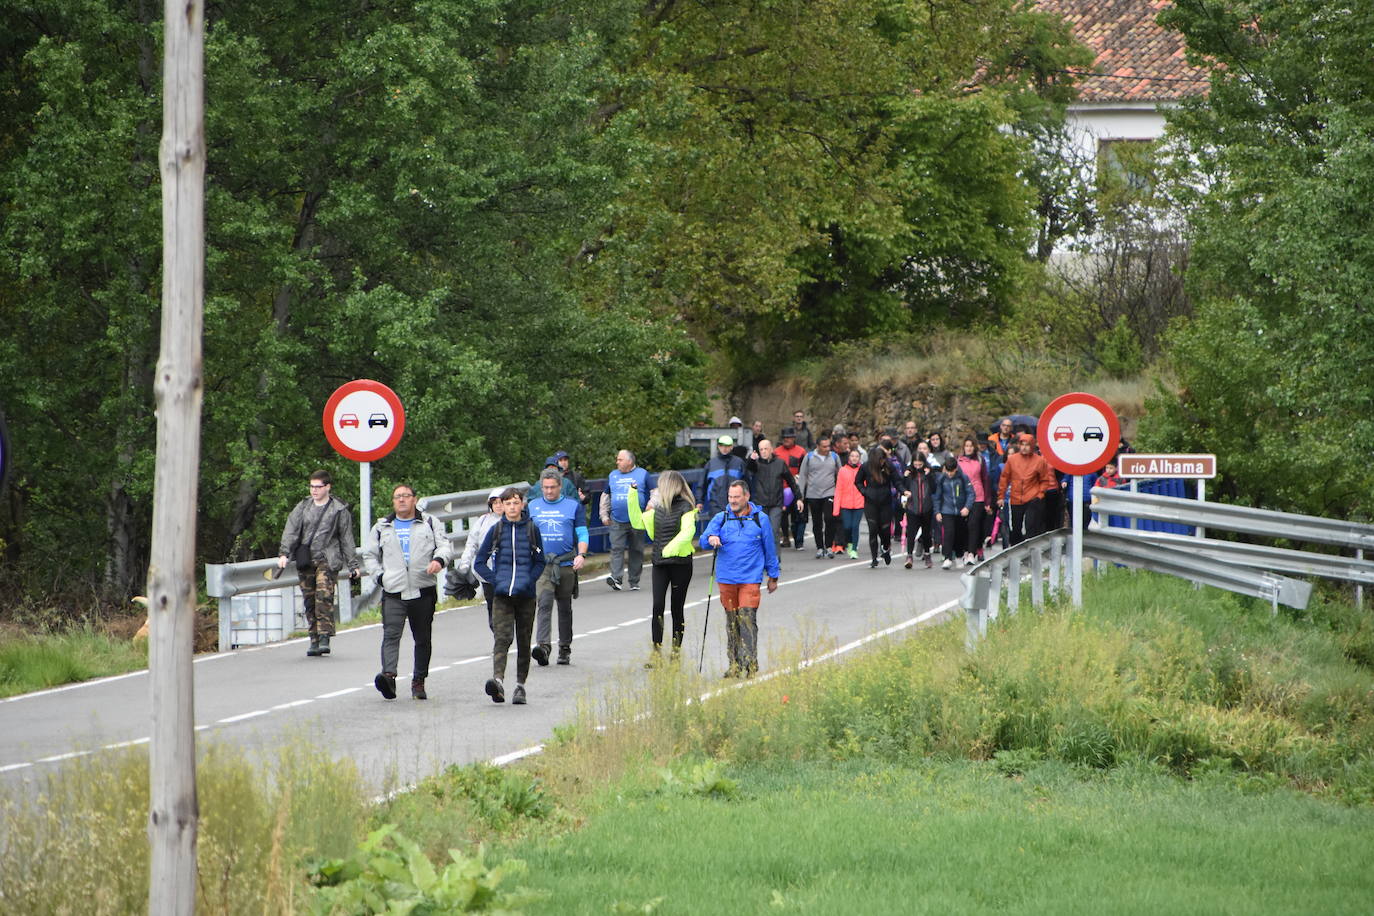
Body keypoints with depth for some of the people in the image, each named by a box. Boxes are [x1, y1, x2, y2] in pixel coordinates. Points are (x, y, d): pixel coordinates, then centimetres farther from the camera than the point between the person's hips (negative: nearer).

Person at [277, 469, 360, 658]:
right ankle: (314, 640, 8)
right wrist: (284, 553, -10)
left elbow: (347, 538, 9)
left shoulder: (339, 510, 5)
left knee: (324, 596, -19)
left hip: (327, 559, -4)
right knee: (309, 599, 3)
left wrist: (352, 565, 8)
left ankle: (324, 639, -21)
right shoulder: (303, 507, 12)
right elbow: (291, 530, 5)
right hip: (304, 560, 4)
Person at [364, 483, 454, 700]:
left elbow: (445, 545, 3)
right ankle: (388, 675, -33)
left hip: (423, 592, 0)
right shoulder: (382, 528, 17)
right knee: (391, 634, -18)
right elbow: (369, 554, 21)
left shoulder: (430, 524, 12)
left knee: (422, 639, 6)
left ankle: (418, 681, 14)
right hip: (393, 593, 0)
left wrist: (439, 560, -20)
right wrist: (380, 575, 4)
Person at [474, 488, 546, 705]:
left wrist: (529, 581, -5)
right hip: (502, 596, -1)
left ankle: (520, 685, 17)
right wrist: (495, 581, -5)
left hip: (526, 595, 1)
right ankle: (497, 680, -32)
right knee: (502, 637, -17)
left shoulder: (532, 530, 6)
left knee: (524, 640, 7)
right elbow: (479, 562, 8)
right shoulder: (496, 530, 5)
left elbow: (539, 562, 12)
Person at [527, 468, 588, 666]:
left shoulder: (573, 506, 7)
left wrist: (581, 555, -10)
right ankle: (543, 645, -27)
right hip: (541, 564, 0)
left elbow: (582, 534, 5)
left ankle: (565, 649, 17)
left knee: (565, 607, 8)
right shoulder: (532, 507, 10)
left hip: (566, 564, 0)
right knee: (544, 603, -17)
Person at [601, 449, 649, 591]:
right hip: (617, 521, 2)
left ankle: (634, 582, 11)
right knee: (617, 548, -13)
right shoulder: (613, 476, 13)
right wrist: (604, 515, 13)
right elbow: (605, 496, 20)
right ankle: (617, 578, -22)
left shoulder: (642, 474, 5)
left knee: (636, 551, 4)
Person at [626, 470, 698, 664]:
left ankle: (676, 650, 10)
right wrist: (633, 500, 14)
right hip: (659, 563, 5)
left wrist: (674, 545, -36)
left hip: (680, 562, -5)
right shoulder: (658, 508, 15)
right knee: (657, 606, -6)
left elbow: (689, 530, -20)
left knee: (677, 608, 2)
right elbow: (638, 522, 23)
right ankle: (656, 651, -7)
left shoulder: (685, 507, -6)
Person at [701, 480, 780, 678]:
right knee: (732, 622, 8)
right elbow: (704, 540, -1)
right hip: (726, 578, 3)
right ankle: (734, 664, 15)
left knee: (747, 619, -12)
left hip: (750, 579, -3)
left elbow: (769, 549, 13)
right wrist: (711, 539, -26)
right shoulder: (720, 519, 8)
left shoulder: (759, 519, 5)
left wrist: (773, 576, 17)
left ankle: (750, 664, -14)